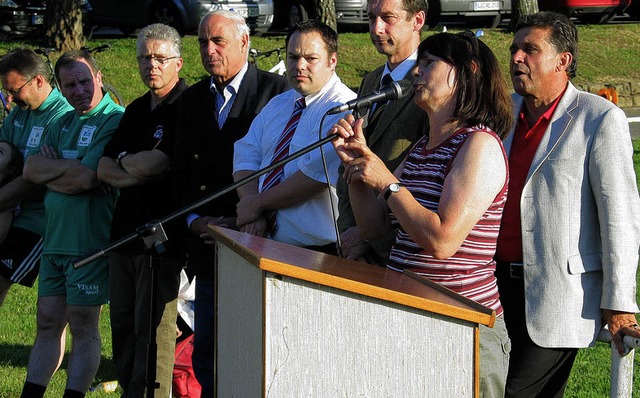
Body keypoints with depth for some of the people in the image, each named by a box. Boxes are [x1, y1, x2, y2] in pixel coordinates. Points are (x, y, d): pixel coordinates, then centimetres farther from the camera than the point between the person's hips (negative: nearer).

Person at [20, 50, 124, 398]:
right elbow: (30, 169, 6)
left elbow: (87, 178, -20)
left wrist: (51, 169, -3)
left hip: (90, 241, -8)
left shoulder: (115, 121, -11)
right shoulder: (63, 124, 16)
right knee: (48, 322, 9)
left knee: (83, 326, -1)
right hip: (54, 238, 8)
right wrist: (68, 169, -11)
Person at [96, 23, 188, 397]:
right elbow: (104, 169, 11)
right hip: (125, 232, 8)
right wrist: (137, 172, -8)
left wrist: (123, 161, 0)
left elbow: (156, 163, -18)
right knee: (123, 328, 11)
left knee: (153, 333, -7)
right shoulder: (137, 110, 18)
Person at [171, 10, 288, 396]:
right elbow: (182, 171, 16)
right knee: (206, 356, 10)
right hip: (208, 245, 6)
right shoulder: (192, 99, 13)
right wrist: (194, 219, -1)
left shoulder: (277, 90, -7)